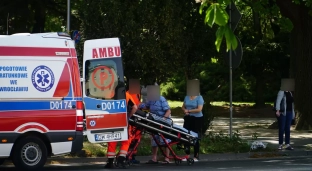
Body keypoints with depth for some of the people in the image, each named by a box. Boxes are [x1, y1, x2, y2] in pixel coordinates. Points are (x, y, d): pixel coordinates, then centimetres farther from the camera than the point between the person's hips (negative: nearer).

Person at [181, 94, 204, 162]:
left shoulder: (199, 98, -8)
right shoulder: (186, 97, 10)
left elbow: (199, 109, -17)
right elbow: (183, 107, 22)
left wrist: (188, 111, -11)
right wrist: (185, 111, -2)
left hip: (197, 119, -6)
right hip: (187, 118, 6)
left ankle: (196, 156, 5)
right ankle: (187, 155, 12)